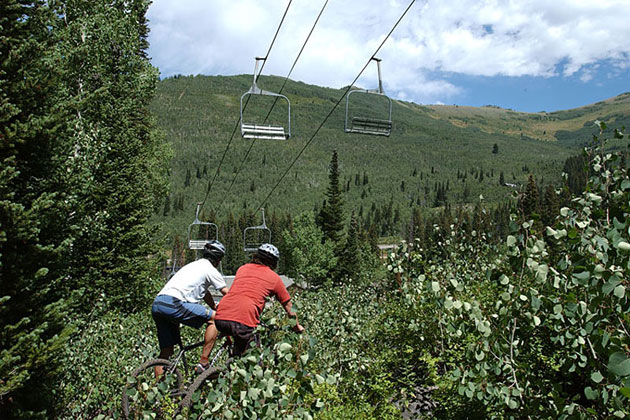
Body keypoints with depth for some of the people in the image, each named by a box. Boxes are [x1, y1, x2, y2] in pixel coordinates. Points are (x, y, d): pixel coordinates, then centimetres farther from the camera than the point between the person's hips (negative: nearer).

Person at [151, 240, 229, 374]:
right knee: (214, 317, -1)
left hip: (156, 305, 9)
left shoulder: (193, 265, 31)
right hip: (173, 304, -9)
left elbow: (205, 293, 41)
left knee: (166, 352, 15)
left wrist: (216, 309, 47)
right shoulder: (211, 270, 5)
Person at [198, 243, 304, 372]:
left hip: (221, 318, 4)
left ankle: (203, 363, 35)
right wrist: (297, 326, 44)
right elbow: (289, 308, 26)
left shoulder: (242, 268, 26)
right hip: (244, 322, -4)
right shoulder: (274, 278, 16)